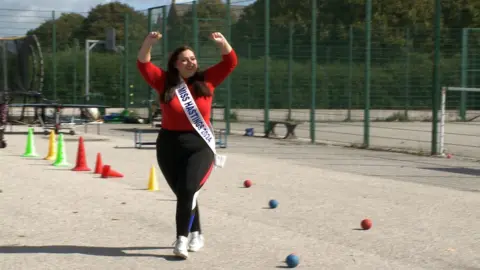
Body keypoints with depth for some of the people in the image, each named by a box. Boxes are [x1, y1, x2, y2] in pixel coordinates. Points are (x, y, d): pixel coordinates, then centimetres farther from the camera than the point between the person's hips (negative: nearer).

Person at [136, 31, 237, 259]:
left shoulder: (206, 80, 2)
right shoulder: (165, 82, 1)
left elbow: (230, 62, 0)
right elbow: (143, 65, -5)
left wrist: (222, 42, -17)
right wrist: (148, 43, -20)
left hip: (199, 146, -2)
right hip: (169, 146, 2)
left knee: (188, 190, -19)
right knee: (183, 193, 11)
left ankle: (182, 239, -16)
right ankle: (196, 234, 30)